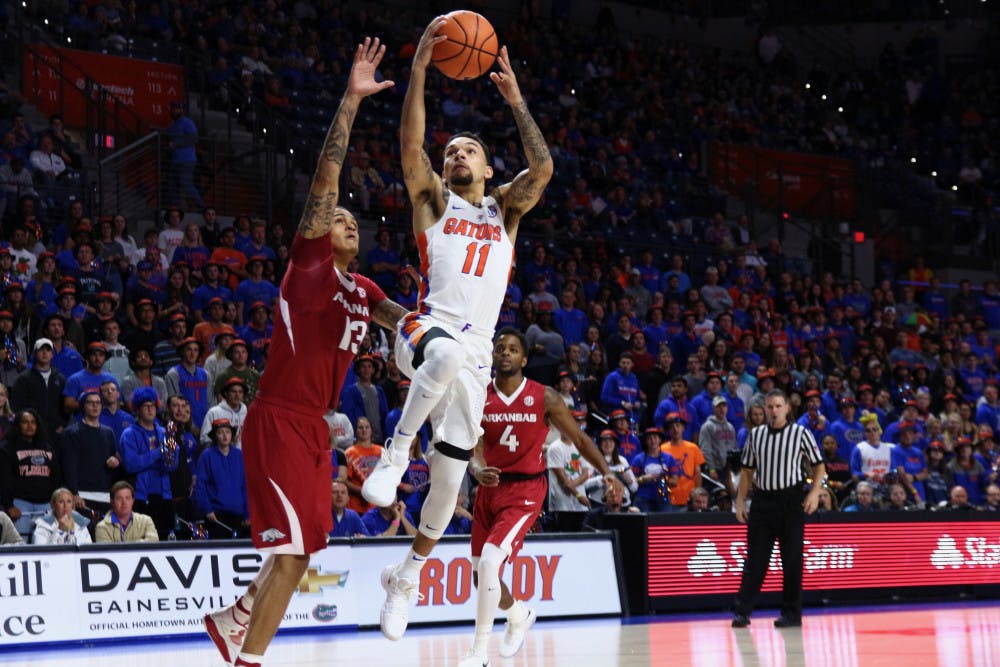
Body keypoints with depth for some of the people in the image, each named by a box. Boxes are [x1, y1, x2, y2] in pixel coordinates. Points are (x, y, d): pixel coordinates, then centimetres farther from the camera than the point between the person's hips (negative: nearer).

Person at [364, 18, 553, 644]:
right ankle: (395, 454, -29)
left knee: (451, 473, 3)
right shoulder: (434, 200, 14)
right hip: (429, 328, -4)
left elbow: (542, 168, 4)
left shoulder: (504, 209, 22)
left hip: (476, 351, 4)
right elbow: (411, 144, -3)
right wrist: (420, 69, -11)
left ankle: (408, 574, 22)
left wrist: (516, 99, 3)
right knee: (448, 354, -43)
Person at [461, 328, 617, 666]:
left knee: (489, 562, -21)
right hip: (490, 487, 4)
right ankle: (519, 615, 45)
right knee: (482, 573, 12)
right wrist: (478, 470, -29)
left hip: (525, 491, -4)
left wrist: (606, 471, -13)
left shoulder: (544, 398, -7)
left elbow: (579, 438, 1)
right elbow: (472, 450, -6)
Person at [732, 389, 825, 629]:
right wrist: (740, 501, 7)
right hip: (762, 499, 3)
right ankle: (743, 611, 0)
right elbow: (747, 470, 15)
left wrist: (815, 492, -12)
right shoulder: (755, 435, 10)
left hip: (791, 500, -3)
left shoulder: (801, 433, 0)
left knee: (792, 559, 1)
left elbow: (818, 466, 2)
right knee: (755, 558, 1)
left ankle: (791, 613, 7)